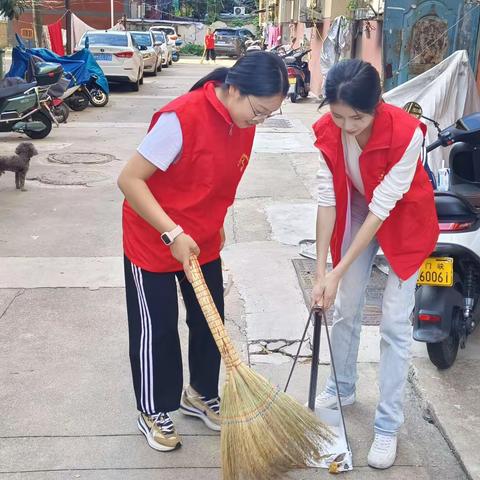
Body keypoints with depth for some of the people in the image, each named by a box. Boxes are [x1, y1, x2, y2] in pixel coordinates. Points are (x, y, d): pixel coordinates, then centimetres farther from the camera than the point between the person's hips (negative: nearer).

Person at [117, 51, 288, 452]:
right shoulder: (181, 118, -29)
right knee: (157, 328, 6)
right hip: (153, 240, -6)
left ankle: (201, 395, 36)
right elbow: (130, 180, -26)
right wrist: (173, 233, -28)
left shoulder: (244, 122, -6)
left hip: (204, 241, 7)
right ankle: (153, 411, 27)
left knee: (210, 321, 13)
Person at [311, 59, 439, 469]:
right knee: (346, 308, 11)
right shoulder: (327, 131, -21)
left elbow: (382, 209, -30)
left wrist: (338, 272, -28)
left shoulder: (406, 134, -34)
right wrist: (321, 271, -19)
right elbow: (327, 200, -17)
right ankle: (342, 388, 35)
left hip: (403, 221, -4)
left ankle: (388, 426, 10)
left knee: (395, 323, -3)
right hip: (357, 213, 4)